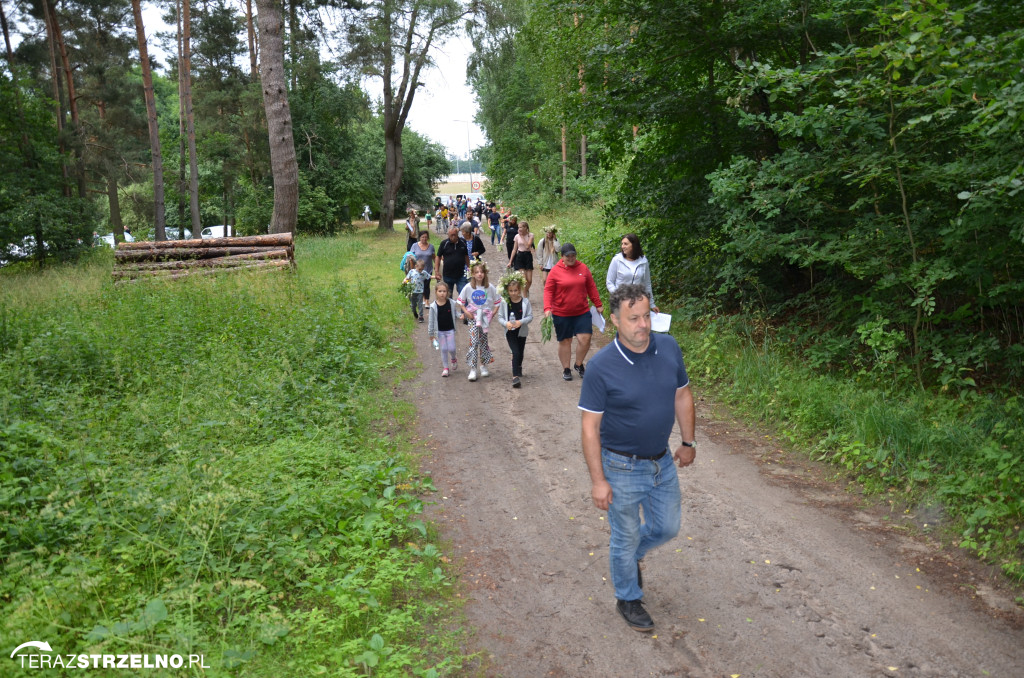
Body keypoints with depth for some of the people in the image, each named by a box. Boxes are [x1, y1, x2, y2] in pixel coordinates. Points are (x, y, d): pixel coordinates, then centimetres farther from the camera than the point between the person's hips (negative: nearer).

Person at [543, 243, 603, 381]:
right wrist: (547, 308, -17)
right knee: (565, 341, 8)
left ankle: (579, 364, 22)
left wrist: (598, 304, 12)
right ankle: (566, 369, 24)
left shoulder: (583, 268, 3)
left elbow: (591, 287, 10)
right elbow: (548, 290, -5)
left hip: (582, 312, 2)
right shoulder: (555, 271, -5)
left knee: (585, 339, -4)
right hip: (561, 314, -2)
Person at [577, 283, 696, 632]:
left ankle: (631, 554, 51)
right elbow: (590, 427, -18)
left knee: (667, 528, 21)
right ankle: (628, 599, 38)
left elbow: (682, 396, 7)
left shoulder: (669, 348, -8)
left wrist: (688, 442, 12)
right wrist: (598, 480, -17)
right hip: (622, 468, -5)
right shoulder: (601, 367, -23)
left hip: (662, 461, 5)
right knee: (625, 538, 13)